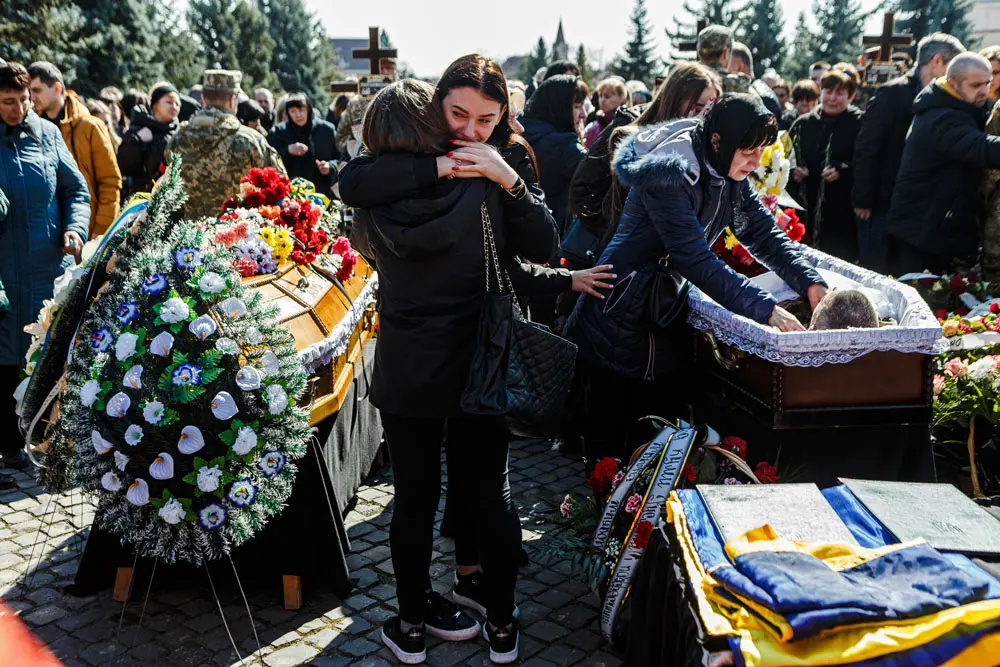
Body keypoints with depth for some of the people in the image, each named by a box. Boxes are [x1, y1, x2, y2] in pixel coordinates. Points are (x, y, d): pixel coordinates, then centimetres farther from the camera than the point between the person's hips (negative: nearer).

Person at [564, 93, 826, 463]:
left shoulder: (728, 173, 2)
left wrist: (811, 283, -9)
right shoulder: (670, 173, -24)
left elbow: (764, 233, 4)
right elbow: (698, 262, -29)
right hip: (621, 320, -8)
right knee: (609, 431, 4)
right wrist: (766, 309, -30)